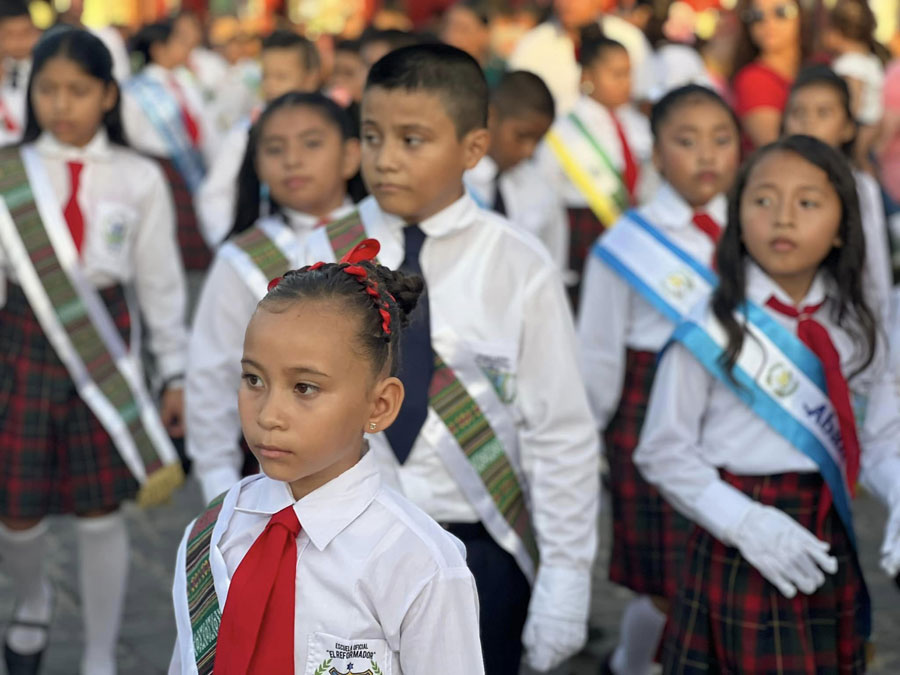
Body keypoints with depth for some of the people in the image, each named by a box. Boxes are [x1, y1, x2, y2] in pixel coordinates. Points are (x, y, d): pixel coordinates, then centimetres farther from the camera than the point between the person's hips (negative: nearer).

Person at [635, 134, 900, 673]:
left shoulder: (857, 331, 4)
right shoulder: (712, 331, -11)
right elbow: (664, 454, -8)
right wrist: (746, 524, -19)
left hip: (828, 552, 5)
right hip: (742, 560, -4)